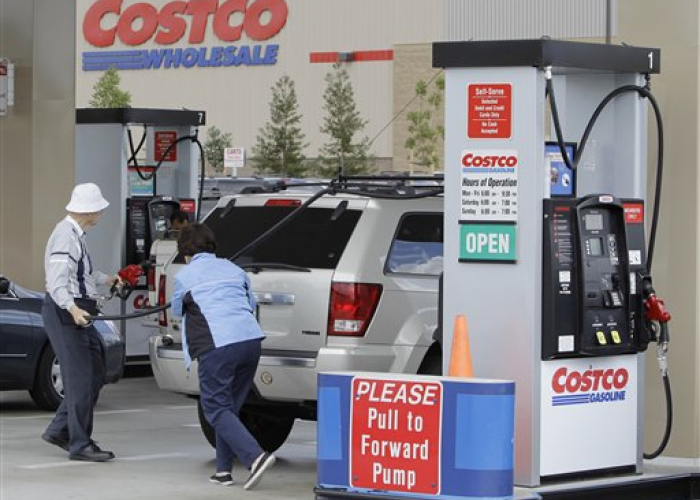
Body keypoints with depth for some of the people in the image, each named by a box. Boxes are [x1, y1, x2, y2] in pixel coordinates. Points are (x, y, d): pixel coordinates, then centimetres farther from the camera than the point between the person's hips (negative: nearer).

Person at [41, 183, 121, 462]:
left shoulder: (75, 234, 14)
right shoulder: (66, 236, -19)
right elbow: (58, 283, -27)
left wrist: (105, 279, 45)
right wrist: (72, 308, -41)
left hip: (78, 313, 11)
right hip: (65, 313, -11)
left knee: (95, 374, 14)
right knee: (80, 378, -10)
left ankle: (59, 430, 20)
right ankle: (80, 444, -6)